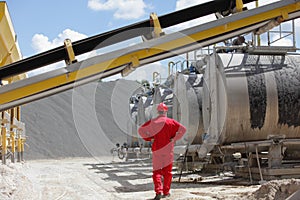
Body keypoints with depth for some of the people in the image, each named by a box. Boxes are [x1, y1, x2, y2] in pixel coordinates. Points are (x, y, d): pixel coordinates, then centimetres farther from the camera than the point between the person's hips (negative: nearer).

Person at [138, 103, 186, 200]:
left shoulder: (152, 122, -3)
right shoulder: (171, 122, -4)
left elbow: (141, 130, -5)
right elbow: (183, 129, -8)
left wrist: (149, 138, 1)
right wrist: (174, 139, -4)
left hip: (157, 149, 0)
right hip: (168, 150, 0)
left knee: (157, 171, 5)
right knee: (167, 171, 13)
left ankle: (158, 191, -11)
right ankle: (166, 192, 17)